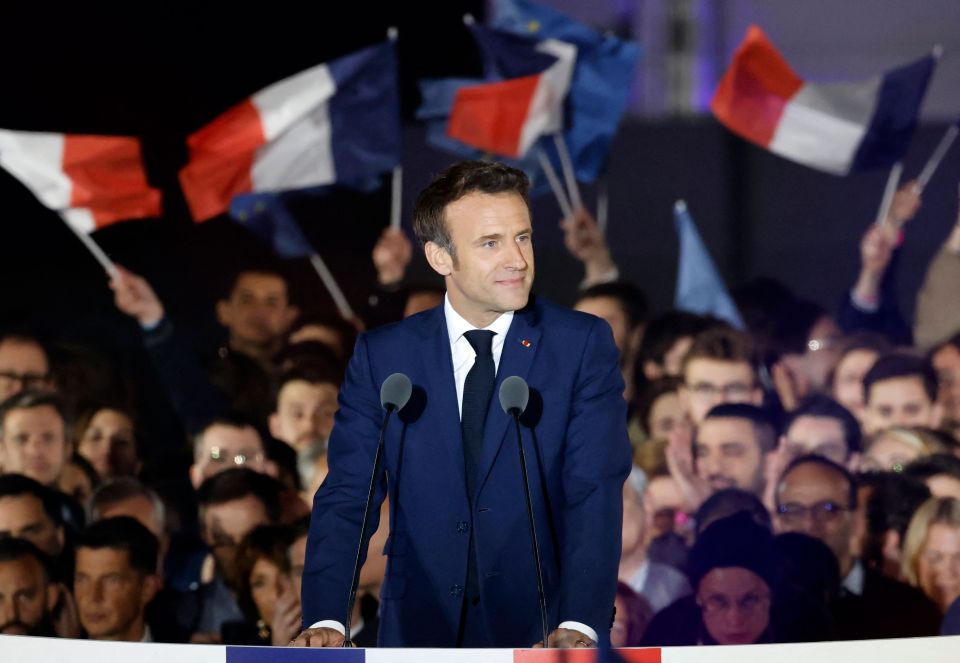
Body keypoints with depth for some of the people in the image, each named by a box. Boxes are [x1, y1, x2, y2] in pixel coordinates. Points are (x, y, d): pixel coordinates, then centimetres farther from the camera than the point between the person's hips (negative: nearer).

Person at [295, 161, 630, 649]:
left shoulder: (584, 346, 3)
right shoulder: (382, 357, 7)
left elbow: (595, 495, -6)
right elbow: (346, 498, 2)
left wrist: (579, 625, -21)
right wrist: (325, 621, -16)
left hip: (542, 636, -1)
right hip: (420, 632, 1)